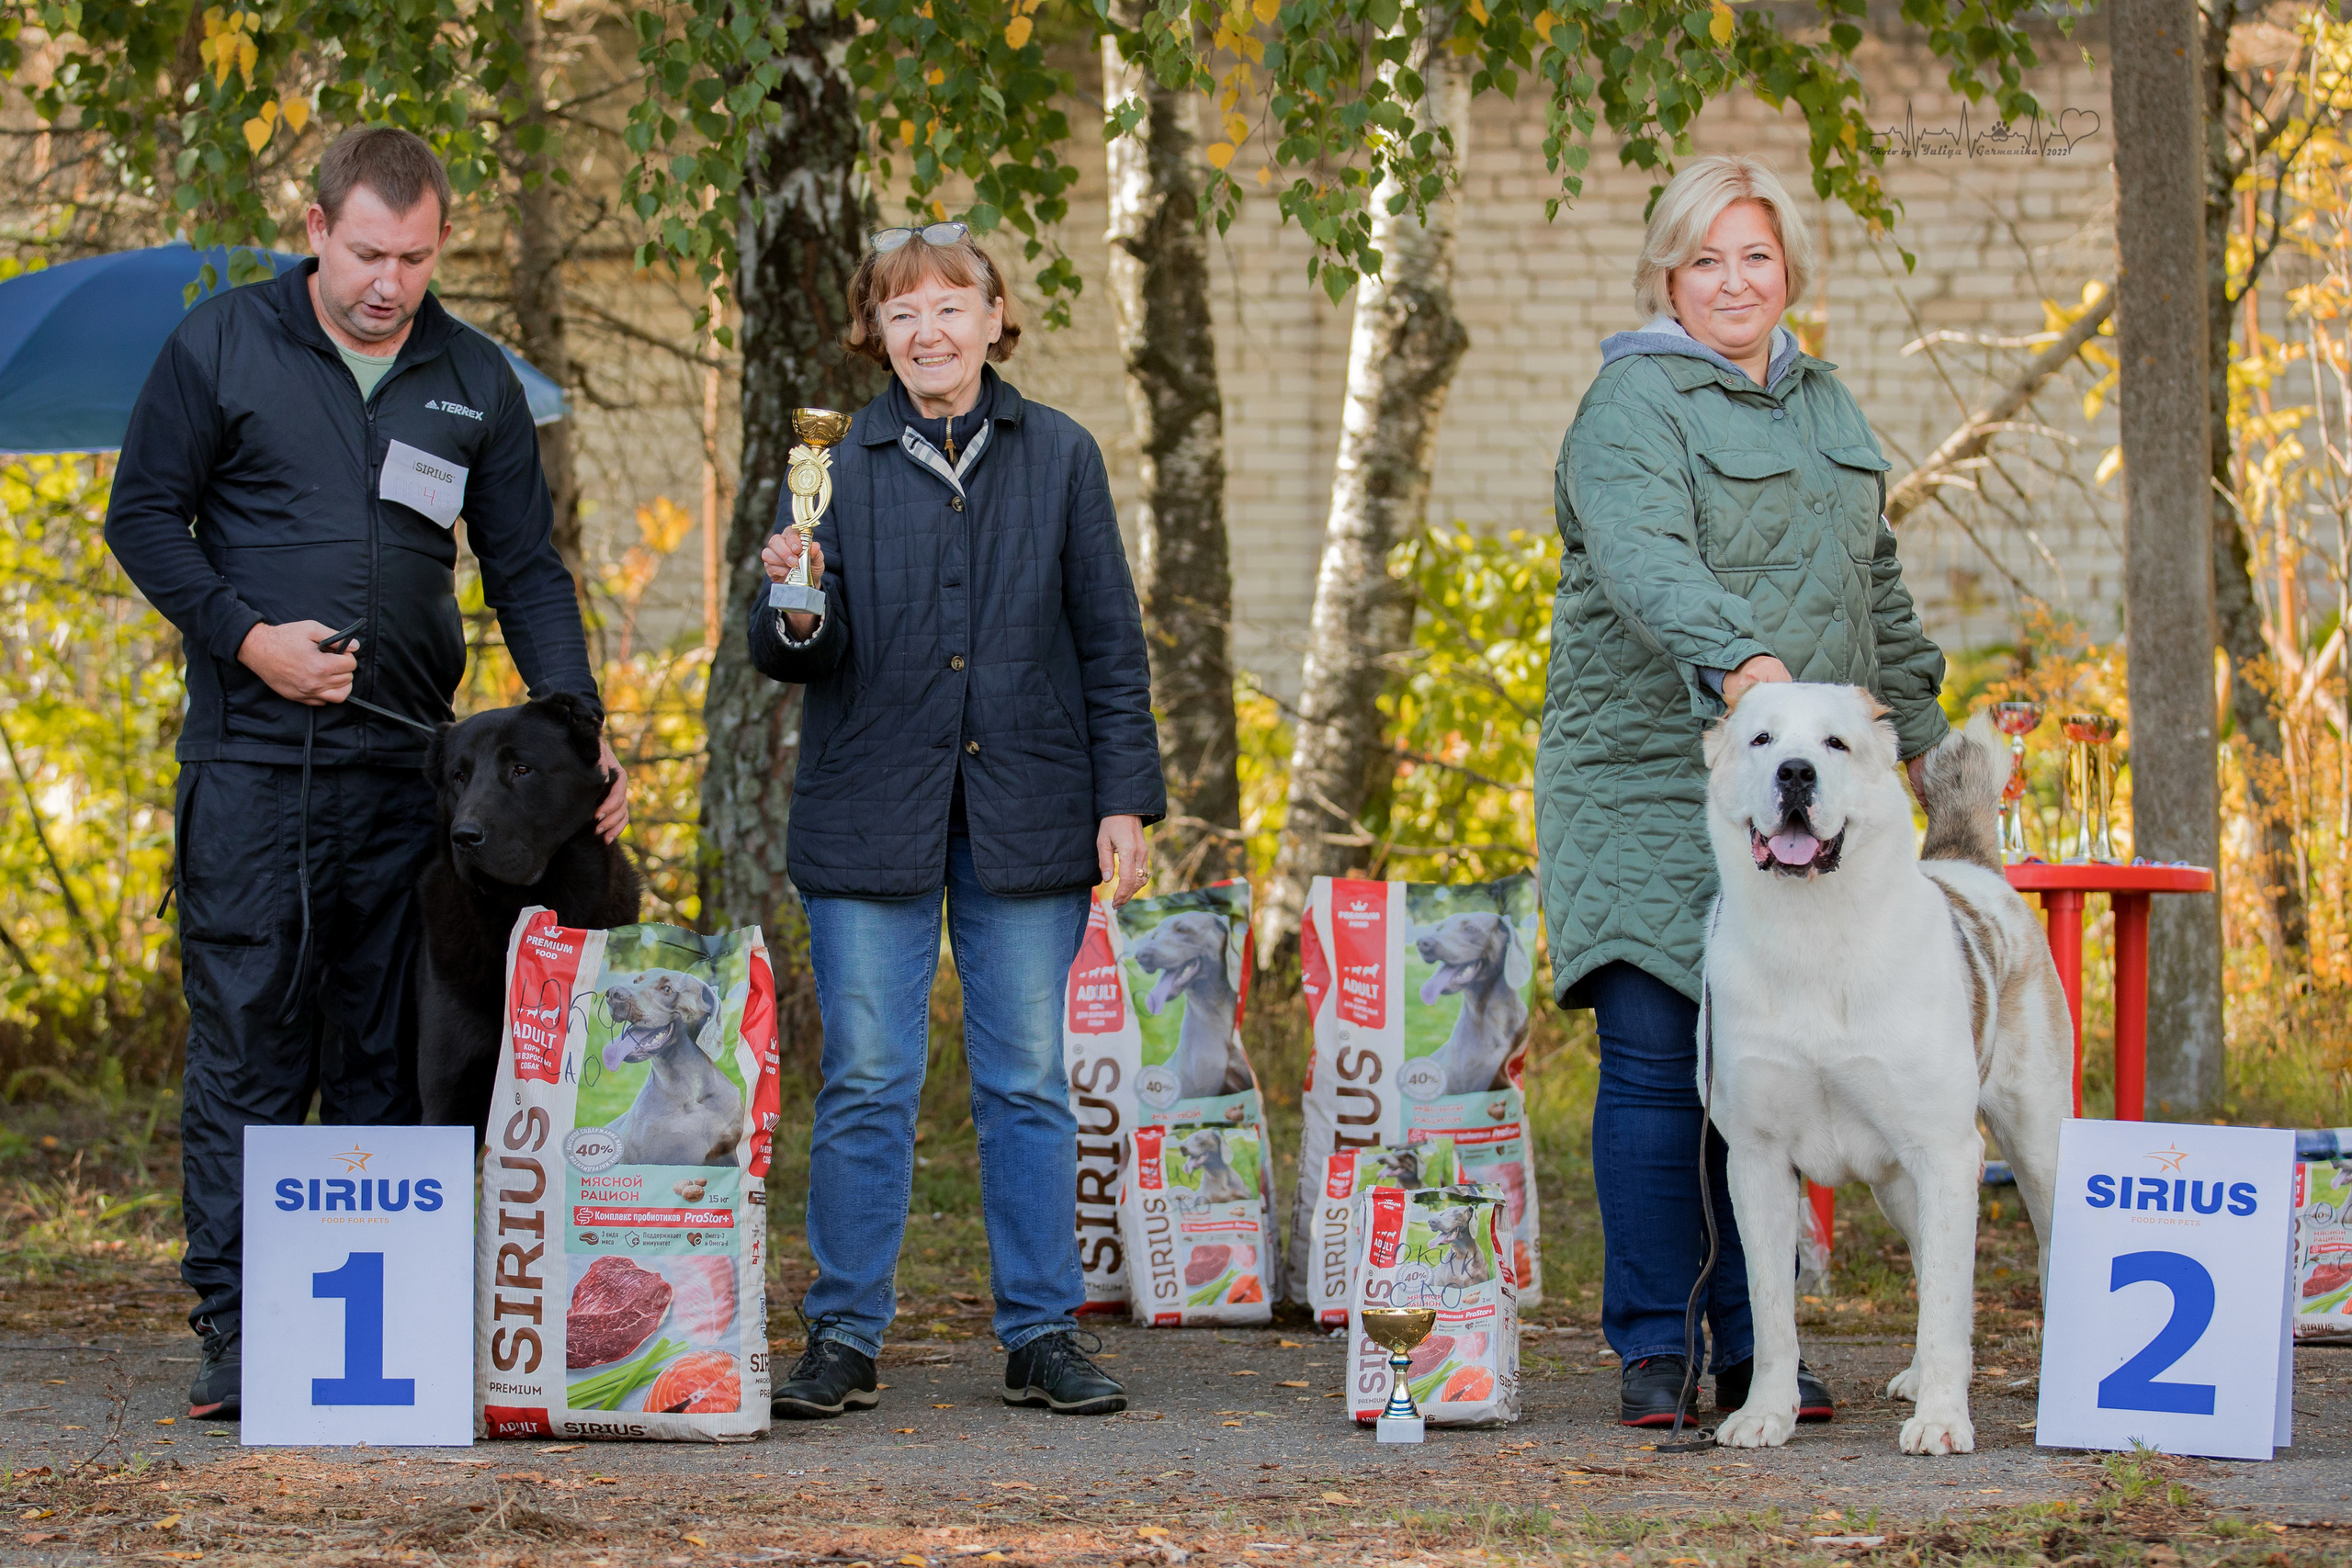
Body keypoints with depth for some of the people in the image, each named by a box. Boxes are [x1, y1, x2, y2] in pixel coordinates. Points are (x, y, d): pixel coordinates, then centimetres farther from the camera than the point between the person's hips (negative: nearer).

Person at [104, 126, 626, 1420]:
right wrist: (246, 637, -10)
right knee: (246, 1046, -5)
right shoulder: (221, 346, 1)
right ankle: (234, 1326, -4)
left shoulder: (476, 381, 10)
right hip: (251, 761, -3)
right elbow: (144, 515, 4)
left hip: (407, 766, 3)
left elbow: (526, 570, 11)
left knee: (388, 1056, 4)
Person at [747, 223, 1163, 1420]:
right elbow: (803, 656, 1)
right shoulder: (839, 465, 4)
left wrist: (1126, 800, 1)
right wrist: (796, 612, -22)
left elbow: (1108, 640, 7)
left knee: (1027, 1083, 4)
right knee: (864, 1085, 0)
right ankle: (843, 1341, 7)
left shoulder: (1059, 458, 6)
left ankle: (1042, 1335, 11)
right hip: (873, 813, 0)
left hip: (1025, 817, 1)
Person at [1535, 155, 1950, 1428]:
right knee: (1655, 1059, -7)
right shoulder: (1634, 404, -6)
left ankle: (1755, 1345, 11)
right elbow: (1643, 557, -24)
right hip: (1651, 781, -6)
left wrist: (1922, 734, 25)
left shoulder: (1821, 404, 19)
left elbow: (1877, 585, 28)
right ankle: (1650, 1347, 1)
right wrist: (1735, 658, -40)